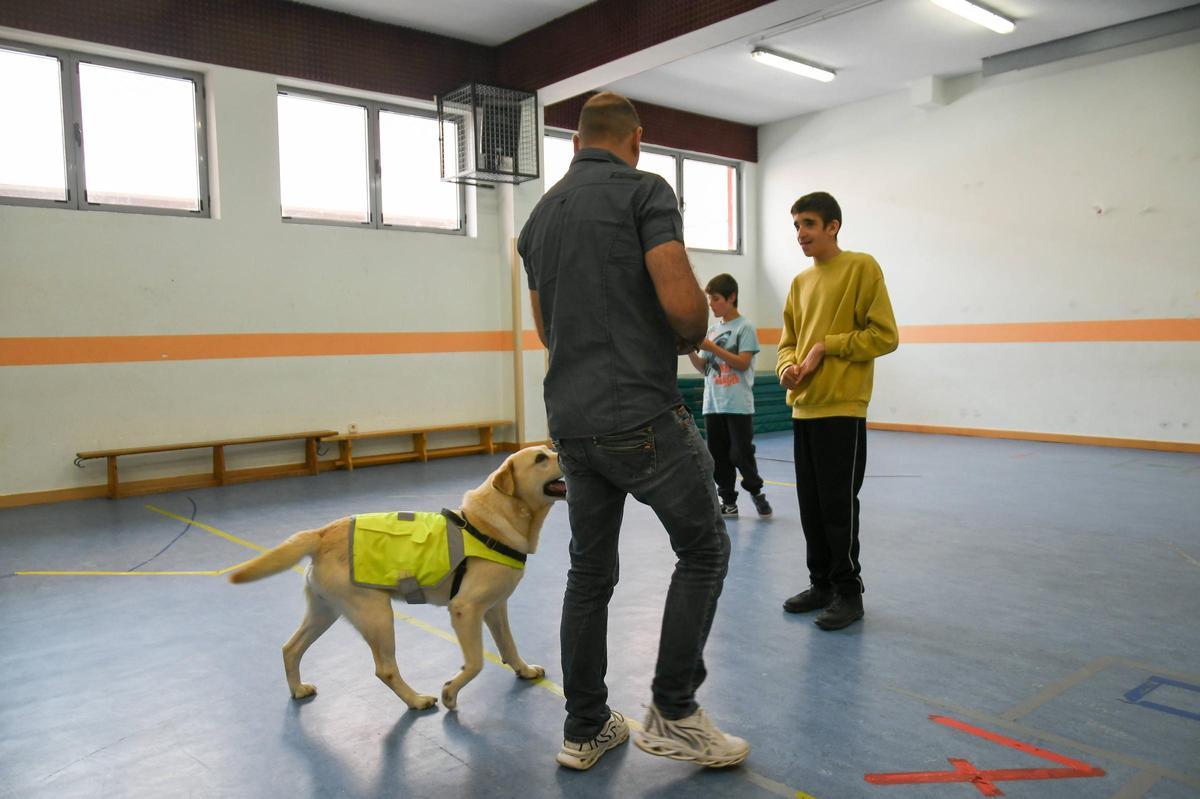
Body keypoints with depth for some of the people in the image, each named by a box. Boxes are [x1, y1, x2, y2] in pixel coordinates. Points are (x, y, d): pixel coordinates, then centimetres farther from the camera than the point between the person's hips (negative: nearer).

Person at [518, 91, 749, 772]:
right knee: (704, 550, 10)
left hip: (571, 421, 7)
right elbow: (683, 302, -18)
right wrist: (693, 336, 4)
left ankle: (585, 729, 23)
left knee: (590, 572, 15)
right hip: (643, 415, -7)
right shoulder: (645, 191, -7)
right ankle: (674, 714, 12)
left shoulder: (541, 215, 16)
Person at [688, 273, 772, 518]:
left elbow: (743, 363, -14)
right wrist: (691, 350, -5)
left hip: (738, 405, -6)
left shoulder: (745, 327, -5)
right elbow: (704, 368, 13)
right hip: (712, 404, 6)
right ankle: (728, 501, 16)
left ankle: (756, 491, 20)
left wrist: (711, 347, -19)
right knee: (718, 456, 6)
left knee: (741, 453, -3)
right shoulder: (712, 330, 13)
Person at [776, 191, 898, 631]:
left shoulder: (861, 267, -4)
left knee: (837, 504, -2)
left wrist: (826, 346, -13)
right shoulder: (800, 282, 15)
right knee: (810, 505, 11)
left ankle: (849, 592, 12)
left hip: (842, 410, -7)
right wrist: (788, 367, -3)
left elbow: (885, 336, -9)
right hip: (803, 409, 7)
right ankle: (821, 584, 25)